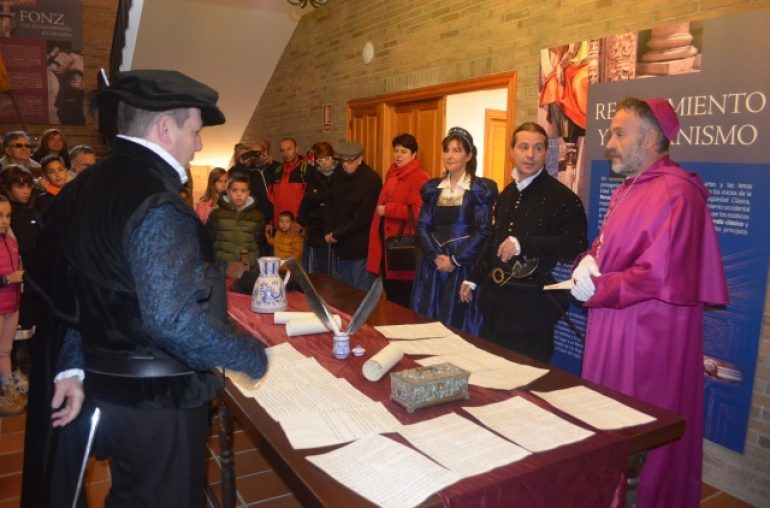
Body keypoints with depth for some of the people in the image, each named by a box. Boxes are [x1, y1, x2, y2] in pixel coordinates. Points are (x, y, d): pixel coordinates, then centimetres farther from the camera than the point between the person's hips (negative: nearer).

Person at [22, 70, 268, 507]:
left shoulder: (85, 188, 6)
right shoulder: (158, 205, -24)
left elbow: (64, 289, 9)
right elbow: (173, 319, -30)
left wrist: (71, 368, 12)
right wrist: (254, 358, -19)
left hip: (108, 386, 9)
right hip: (159, 397, -8)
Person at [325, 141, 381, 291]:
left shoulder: (372, 179, -11)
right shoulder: (338, 177, 9)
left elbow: (363, 216, -15)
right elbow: (330, 206, 12)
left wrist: (336, 234, -11)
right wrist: (330, 232, -5)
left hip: (361, 248, -6)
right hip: (340, 246, 6)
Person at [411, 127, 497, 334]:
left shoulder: (482, 188, -2)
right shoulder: (433, 188, 10)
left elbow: (484, 231, -9)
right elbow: (422, 226, 5)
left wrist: (455, 260, -13)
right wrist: (435, 256, -10)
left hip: (464, 266, -4)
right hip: (433, 265, 4)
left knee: (458, 323, 0)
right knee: (428, 323, 7)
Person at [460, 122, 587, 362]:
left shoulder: (562, 197, -11)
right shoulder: (506, 194, 13)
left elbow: (575, 245, -19)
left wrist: (524, 244, -26)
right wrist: (473, 279, 21)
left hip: (532, 303, -7)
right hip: (496, 298, 7)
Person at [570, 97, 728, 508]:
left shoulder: (675, 194, -18)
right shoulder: (628, 190, 13)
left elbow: (660, 274, -24)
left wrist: (596, 289, -13)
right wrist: (588, 262, -4)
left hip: (650, 335, -9)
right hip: (615, 328, 9)